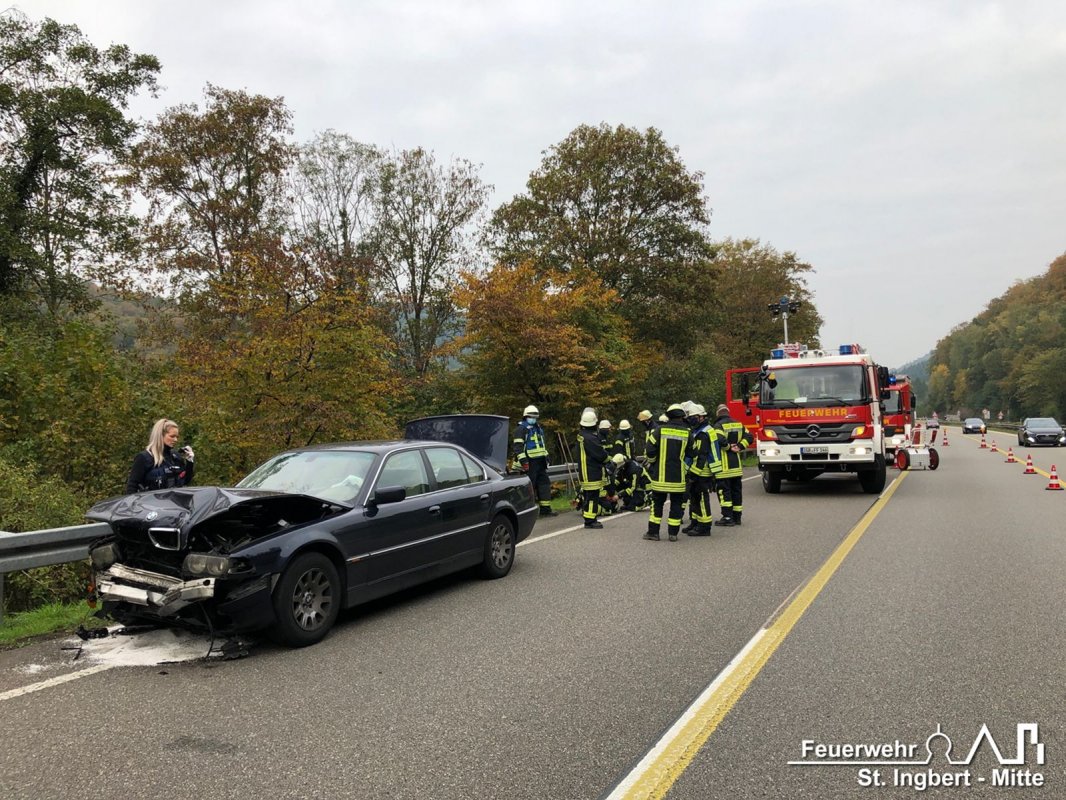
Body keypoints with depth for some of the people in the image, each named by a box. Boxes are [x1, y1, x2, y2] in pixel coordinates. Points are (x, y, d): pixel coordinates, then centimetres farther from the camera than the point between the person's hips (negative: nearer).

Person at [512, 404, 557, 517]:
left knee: (544, 484, 10)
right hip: (529, 463, -9)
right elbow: (517, 446, -16)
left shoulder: (539, 429, 21)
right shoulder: (521, 429, -8)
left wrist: (546, 457, 27)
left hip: (540, 462, 9)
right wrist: (523, 460, -24)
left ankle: (545, 508, 16)